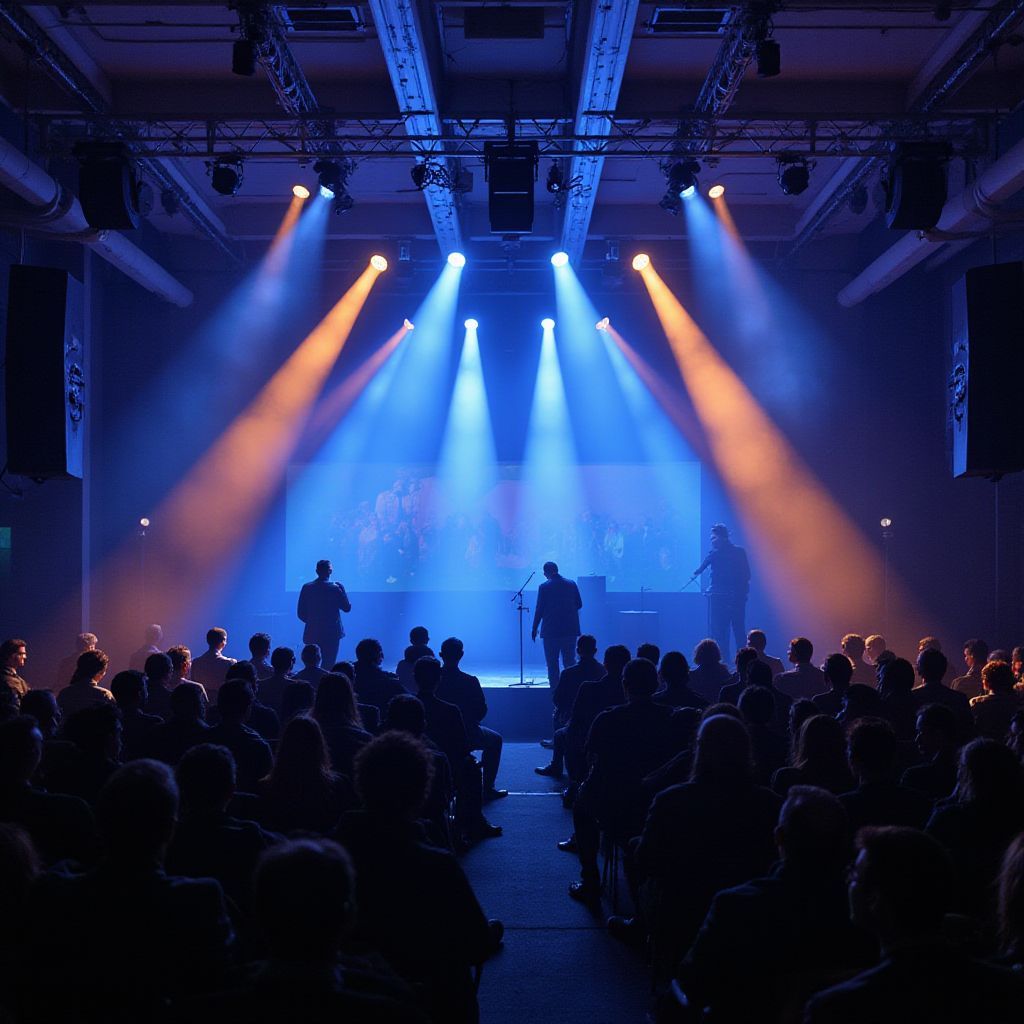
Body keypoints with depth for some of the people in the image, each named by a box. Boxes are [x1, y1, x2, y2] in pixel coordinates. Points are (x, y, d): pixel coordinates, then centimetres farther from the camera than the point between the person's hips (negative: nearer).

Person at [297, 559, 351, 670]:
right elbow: (347, 607, -2)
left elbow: (301, 613, 3)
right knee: (329, 666, 3)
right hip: (331, 634, -3)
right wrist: (341, 590, 6)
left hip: (312, 634, 3)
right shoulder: (336, 588, -11)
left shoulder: (306, 587, -1)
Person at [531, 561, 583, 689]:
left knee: (552, 663, 3)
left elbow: (539, 609, -6)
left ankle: (555, 691, 0)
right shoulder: (571, 584, 3)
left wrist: (534, 629, 3)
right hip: (570, 629, 3)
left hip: (551, 630, -3)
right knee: (570, 661, 9)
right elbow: (579, 604, 8)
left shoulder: (544, 587, -7)